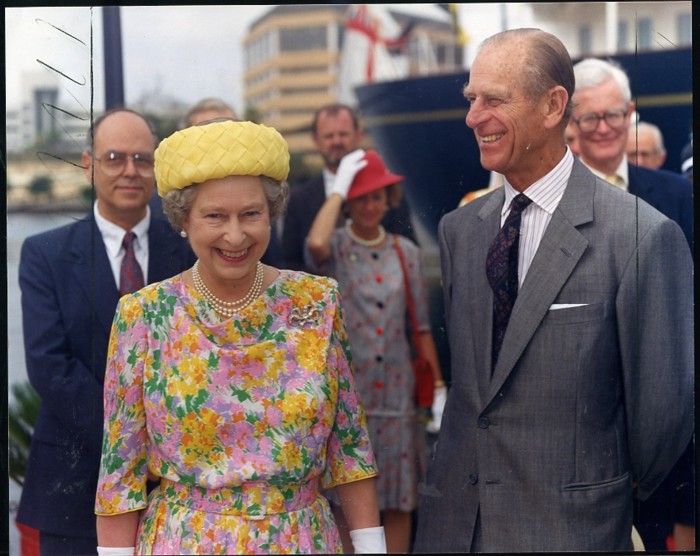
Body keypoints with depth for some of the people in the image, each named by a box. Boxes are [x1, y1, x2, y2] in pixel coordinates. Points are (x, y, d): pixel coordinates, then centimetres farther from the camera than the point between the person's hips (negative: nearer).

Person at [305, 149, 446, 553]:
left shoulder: (406, 252, 8)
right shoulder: (335, 248, -1)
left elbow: (422, 326, 10)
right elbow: (316, 244, -27)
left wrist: (438, 386, 6)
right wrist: (338, 188, -15)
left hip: (397, 393, 3)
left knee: (399, 503, 7)